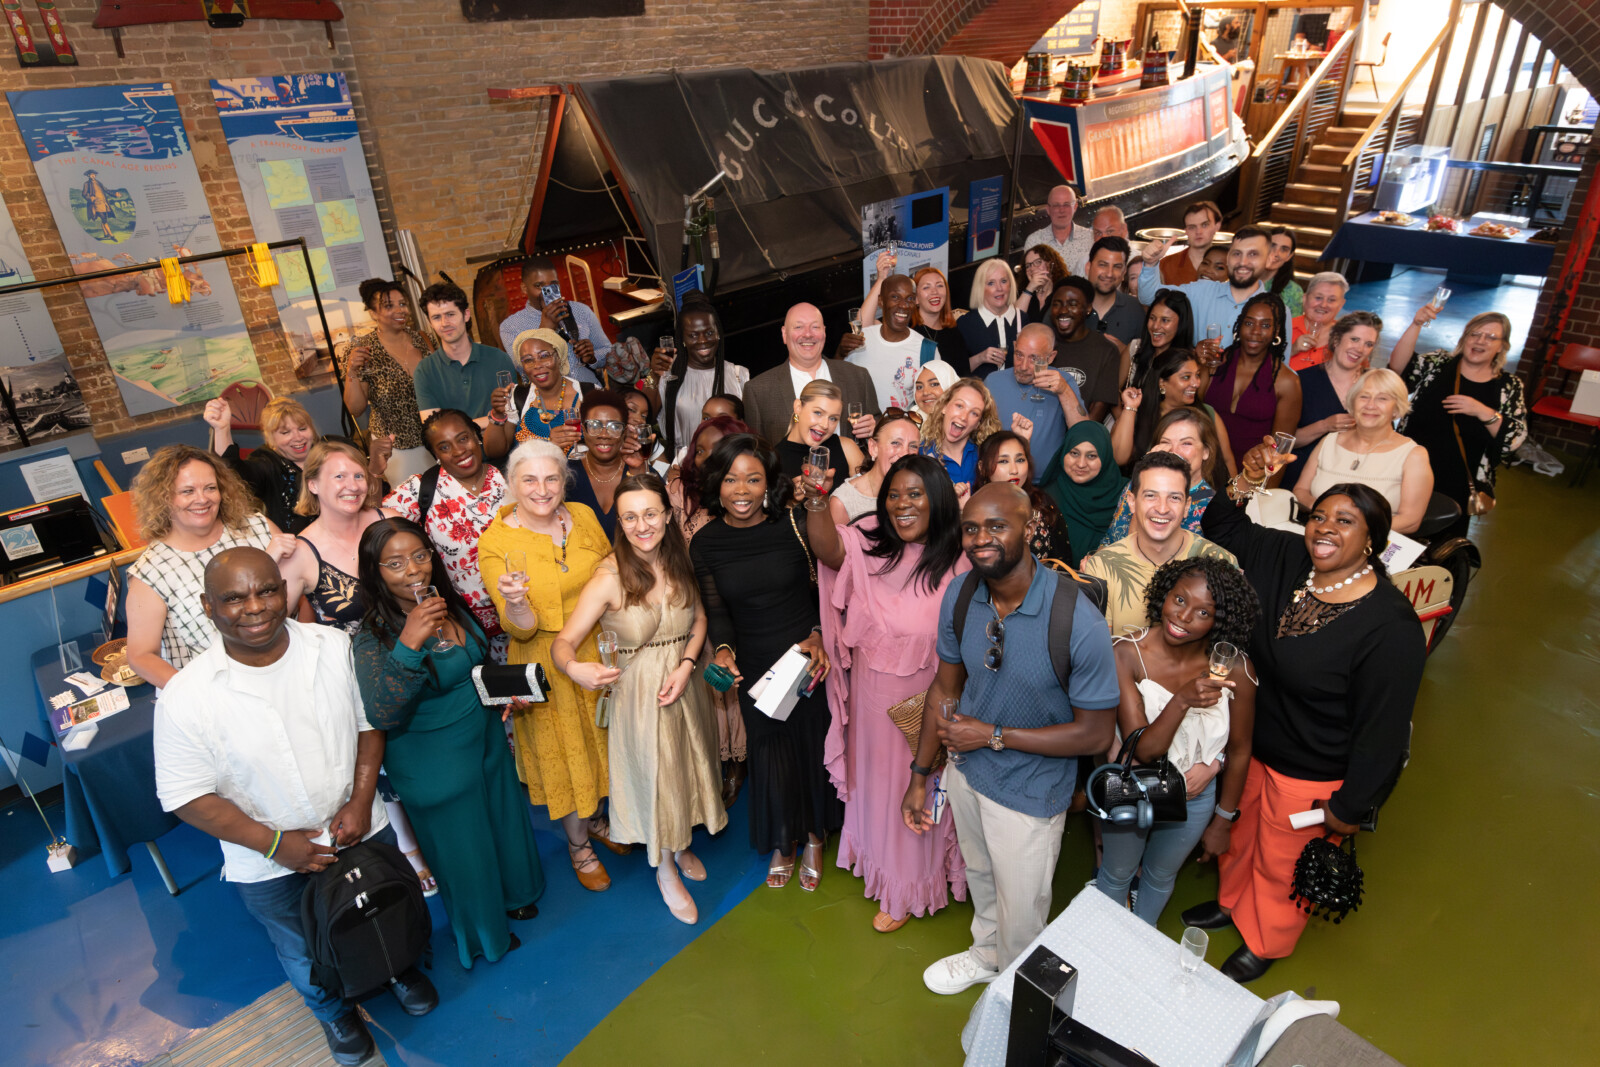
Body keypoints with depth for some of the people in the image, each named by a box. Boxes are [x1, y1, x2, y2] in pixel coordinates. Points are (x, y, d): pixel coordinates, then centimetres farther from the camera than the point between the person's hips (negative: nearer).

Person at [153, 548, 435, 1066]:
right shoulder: (185, 697, -24)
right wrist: (274, 843, -18)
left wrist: (360, 803, -14)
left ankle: (396, 966, 63)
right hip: (271, 867, -1)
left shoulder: (336, 647, -18)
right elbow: (187, 797, -16)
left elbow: (370, 724, -5)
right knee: (306, 954, 26)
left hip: (364, 831, 2)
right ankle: (333, 1011, 59)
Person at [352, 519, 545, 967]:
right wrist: (408, 644, -45)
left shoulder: (452, 605, -5)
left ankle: (513, 894, 55)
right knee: (462, 847, 15)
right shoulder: (374, 637, -24)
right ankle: (481, 934, 43)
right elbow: (382, 716, -37)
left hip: (486, 741, 6)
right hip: (434, 765, -6)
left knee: (504, 820, 25)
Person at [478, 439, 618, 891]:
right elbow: (520, 629, -17)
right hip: (546, 666, -4)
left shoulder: (584, 517, -4)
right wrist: (514, 602, -38)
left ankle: (596, 819, 47)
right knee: (562, 754, 11)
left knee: (599, 741, 19)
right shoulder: (494, 543, -15)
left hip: (598, 653, 4)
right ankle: (578, 844, 36)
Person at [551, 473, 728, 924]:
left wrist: (686, 665, -10)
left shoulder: (679, 561, -7)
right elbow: (563, 641, -23)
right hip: (638, 688, -4)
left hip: (684, 681, 4)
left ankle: (683, 845, 51)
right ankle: (665, 869, 39)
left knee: (686, 764, 21)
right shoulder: (609, 577, -22)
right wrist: (575, 668, -45)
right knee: (653, 773, 11)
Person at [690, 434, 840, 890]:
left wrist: (819, 634, -16)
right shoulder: (705, 544, -6)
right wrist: (723, 650, -17)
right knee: (770, 755, 14)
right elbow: (716, 610, 0)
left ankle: (815, 838, 41)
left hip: (810, 659, -1)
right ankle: (782, 843, 41)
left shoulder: (795, 524, -13)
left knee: (814, 746, 14)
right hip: (754, 668, 2)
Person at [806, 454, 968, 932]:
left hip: (924, 700, -3)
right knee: (875, 775, 24)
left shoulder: (955, 566, -15)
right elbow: (827, 547, -27)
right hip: (870, 695, 3)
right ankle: (878, 859, 53)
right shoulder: (869, 546, -8)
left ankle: (906, 890, 40)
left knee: (916, 785, 15)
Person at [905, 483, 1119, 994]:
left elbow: (1096, 734, -22)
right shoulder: (959, 596, -14)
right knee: (979, 876, 31)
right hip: (965, 772, 5)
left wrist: (994, 735, -23)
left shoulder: (1079, 623, -31)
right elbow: (945, 687, 0)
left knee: (1021, 912, 17)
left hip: (1029, 793, -5)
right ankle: (986, 955, 61)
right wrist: (920, 775, 4)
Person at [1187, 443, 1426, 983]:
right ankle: (1232, 903, 60)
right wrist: (1243, 485, -14)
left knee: (1282, 863, 20)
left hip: (1313, 776, -5)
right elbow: (1222, 532, 6)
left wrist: (1351, 807, -13)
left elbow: (1383, 727, -21)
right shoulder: (1286, 558, -12)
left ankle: (1265, 944, 50)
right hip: (1252, 745, 6)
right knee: (1242, 833, 29)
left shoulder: (1390, 625, -29)